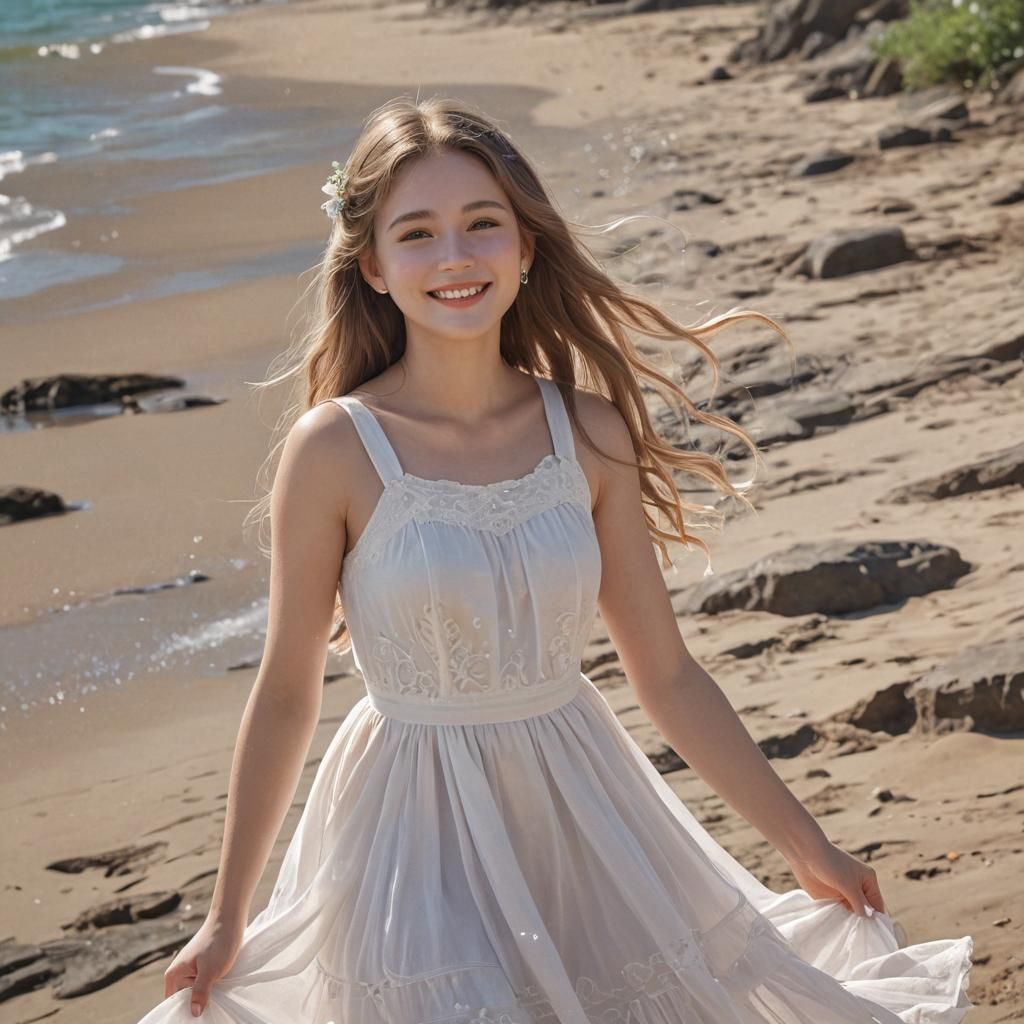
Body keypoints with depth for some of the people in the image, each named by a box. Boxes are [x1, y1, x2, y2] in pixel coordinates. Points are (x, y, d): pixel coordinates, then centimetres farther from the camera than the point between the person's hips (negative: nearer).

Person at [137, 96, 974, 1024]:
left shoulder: (588, 432, -4)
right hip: (420, 840, -3)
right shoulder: (335, 449, -13)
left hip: (581, 810, 3)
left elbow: (667, 675, 4)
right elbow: (287, 695, -4)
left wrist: (806, 845, 7)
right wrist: (228, 915, 2)